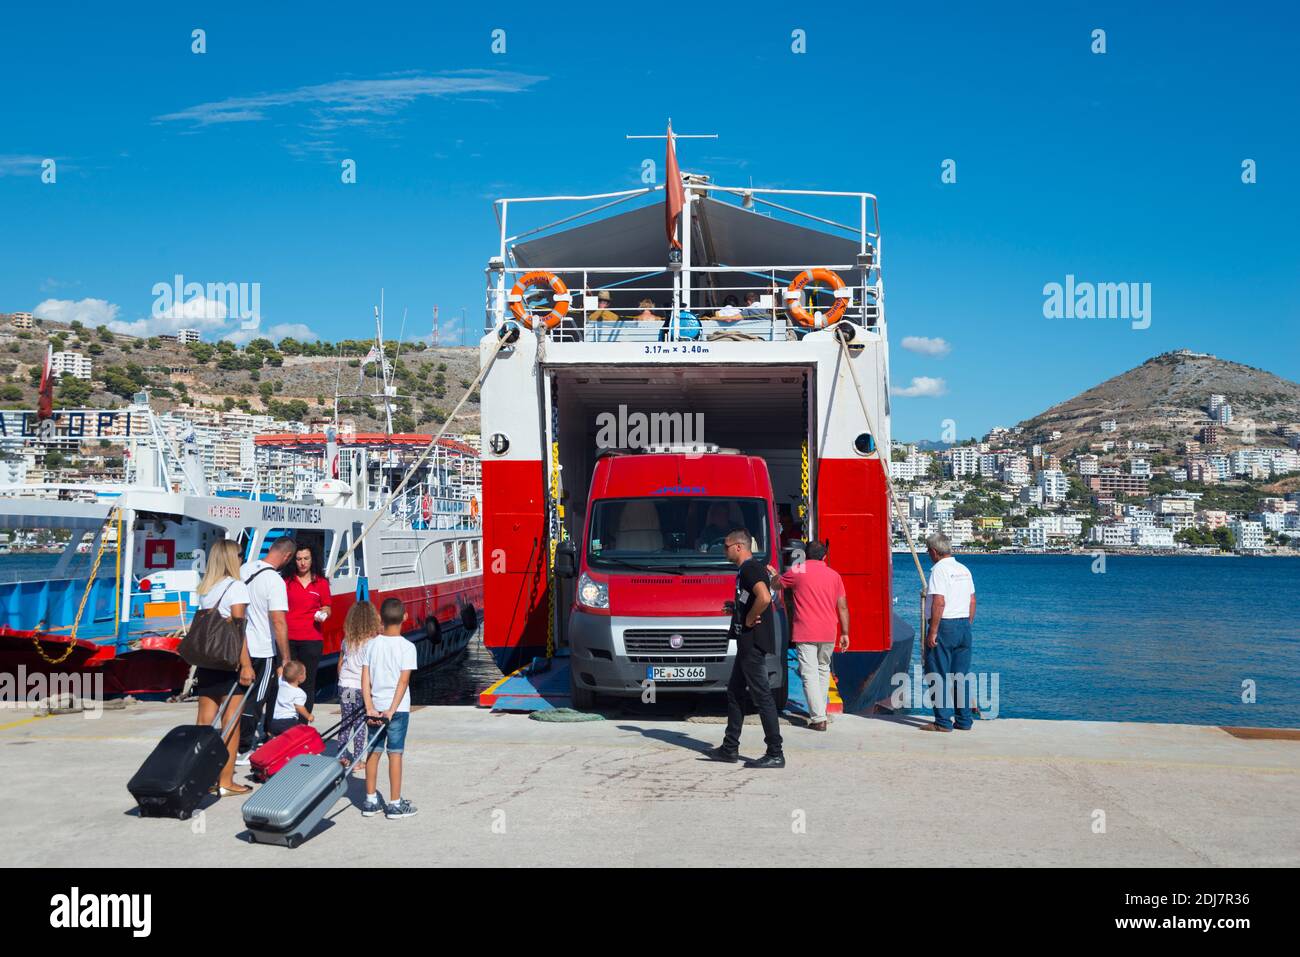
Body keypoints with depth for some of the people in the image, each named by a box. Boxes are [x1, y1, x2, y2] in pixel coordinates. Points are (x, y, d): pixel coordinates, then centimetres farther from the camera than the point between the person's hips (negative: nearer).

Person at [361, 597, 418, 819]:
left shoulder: (371, 645, 1)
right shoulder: (407, 647, -10)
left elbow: (365, 679, -4)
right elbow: (403, 681, -14)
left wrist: (370, 708, -5)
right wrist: (392, 710, -13)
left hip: (375, 708, 3)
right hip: (397, 708, -3)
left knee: (373, 752, 11)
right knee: (395, 753, 2)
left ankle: (370, 801, 17)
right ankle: (395, 804, 6)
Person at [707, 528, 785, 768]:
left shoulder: (750, 568, -15)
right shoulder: (748, 568, 18)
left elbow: (764, 598, -32)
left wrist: (749, 619, -19)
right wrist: (735, 608, 11)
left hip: (753, 642, -11)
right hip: (748, 642, 11)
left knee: (761, 695, -8)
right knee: (734, 692, 16)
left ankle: (775, 753, -6)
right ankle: (730, 748, 23)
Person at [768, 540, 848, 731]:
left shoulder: (796, 571, 0)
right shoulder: (834, 575, 9)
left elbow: (776, 585, 16)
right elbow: (843, 606, 8)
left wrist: (774, 574, 38)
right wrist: (845, 633, 13)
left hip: (805, 633, -4)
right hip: (829, 633, 4)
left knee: (810, 674, -6)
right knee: (823, 669, 22)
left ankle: (818, 719, -12)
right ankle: (821, 708, 29)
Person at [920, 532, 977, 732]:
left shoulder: (939, 569, -12)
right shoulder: (964, 570, 12)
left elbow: (939, 603, -20)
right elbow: (972, 601, 15)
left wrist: (932, 632, -18)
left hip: (944, 626, -8)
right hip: (963, 626, 8)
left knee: (939, 676, -1)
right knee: (961, 676, 11)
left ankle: (943, 722, -1)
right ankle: (964, 720, 13)